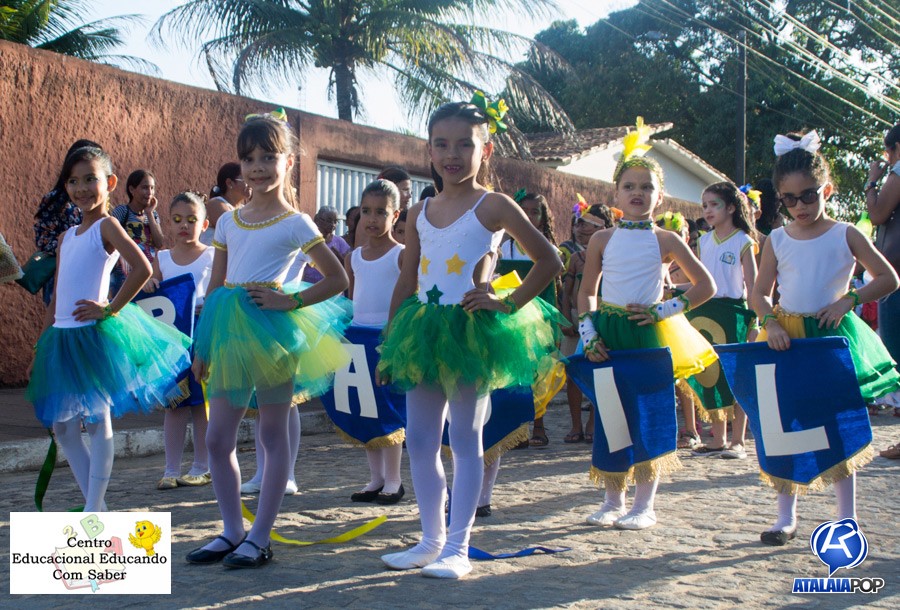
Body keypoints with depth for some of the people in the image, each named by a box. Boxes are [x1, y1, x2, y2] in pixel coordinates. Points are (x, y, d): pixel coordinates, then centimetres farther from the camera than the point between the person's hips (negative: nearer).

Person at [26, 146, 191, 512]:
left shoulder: (106, 226, -5)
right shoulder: (66, 237, 16)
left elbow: (142, 268, -21)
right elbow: (56, 300, 18)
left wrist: (111, 309, -17)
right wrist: (39, 350, 17)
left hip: (94, 336, -8)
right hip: (62, 337, 8)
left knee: (97, 421, -1)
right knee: (62, 426, 9)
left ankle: (93, 511, 5)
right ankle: (94, 503, 19)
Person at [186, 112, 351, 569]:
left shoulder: (294, 223, -2)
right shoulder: (229, 221, 12)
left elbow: (338, 279, -1)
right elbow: (215, 286, 14)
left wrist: (289, 301, -12)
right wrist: (201, 345, 12)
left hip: (270, 327, -6)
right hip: (230, 332, 6)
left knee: (273, 435, 4)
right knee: (218, 437, 6)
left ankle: (260, 537, 10)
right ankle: (232, 531, 19)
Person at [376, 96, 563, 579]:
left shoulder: (492, 206, -5)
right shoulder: (420, 212, 11)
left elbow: (549, 261, -5)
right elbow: (407, 282, 14)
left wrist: (508, 304, -12)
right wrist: (390, 343, 11)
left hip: (472, 330, -6)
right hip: (423, 332, 6)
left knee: (465, 440, 2)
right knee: (420, 440, 8)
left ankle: (457, 548, 9)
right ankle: (431, 540, 21)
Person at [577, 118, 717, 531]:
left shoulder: (665, 240, 1)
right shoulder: (602, 239, 6)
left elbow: (706, 286, -1)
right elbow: (586, 293, 9)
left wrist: (664, 310, -10)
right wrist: (588, 335, -4)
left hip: (648, 333, -2)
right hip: (606, 332, 2)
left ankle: (644, 505, 11)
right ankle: (612, 501, 17)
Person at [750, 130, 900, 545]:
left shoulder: (846, 236, -2)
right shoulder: (777, 241, 3)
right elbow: (760, 293, 4)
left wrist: (850, 299, -15)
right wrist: (770, 323, -14)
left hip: (833, 337, -2)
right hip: (786, 337, 2)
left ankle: (847, 518, 12)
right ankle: (786, 516, 15)